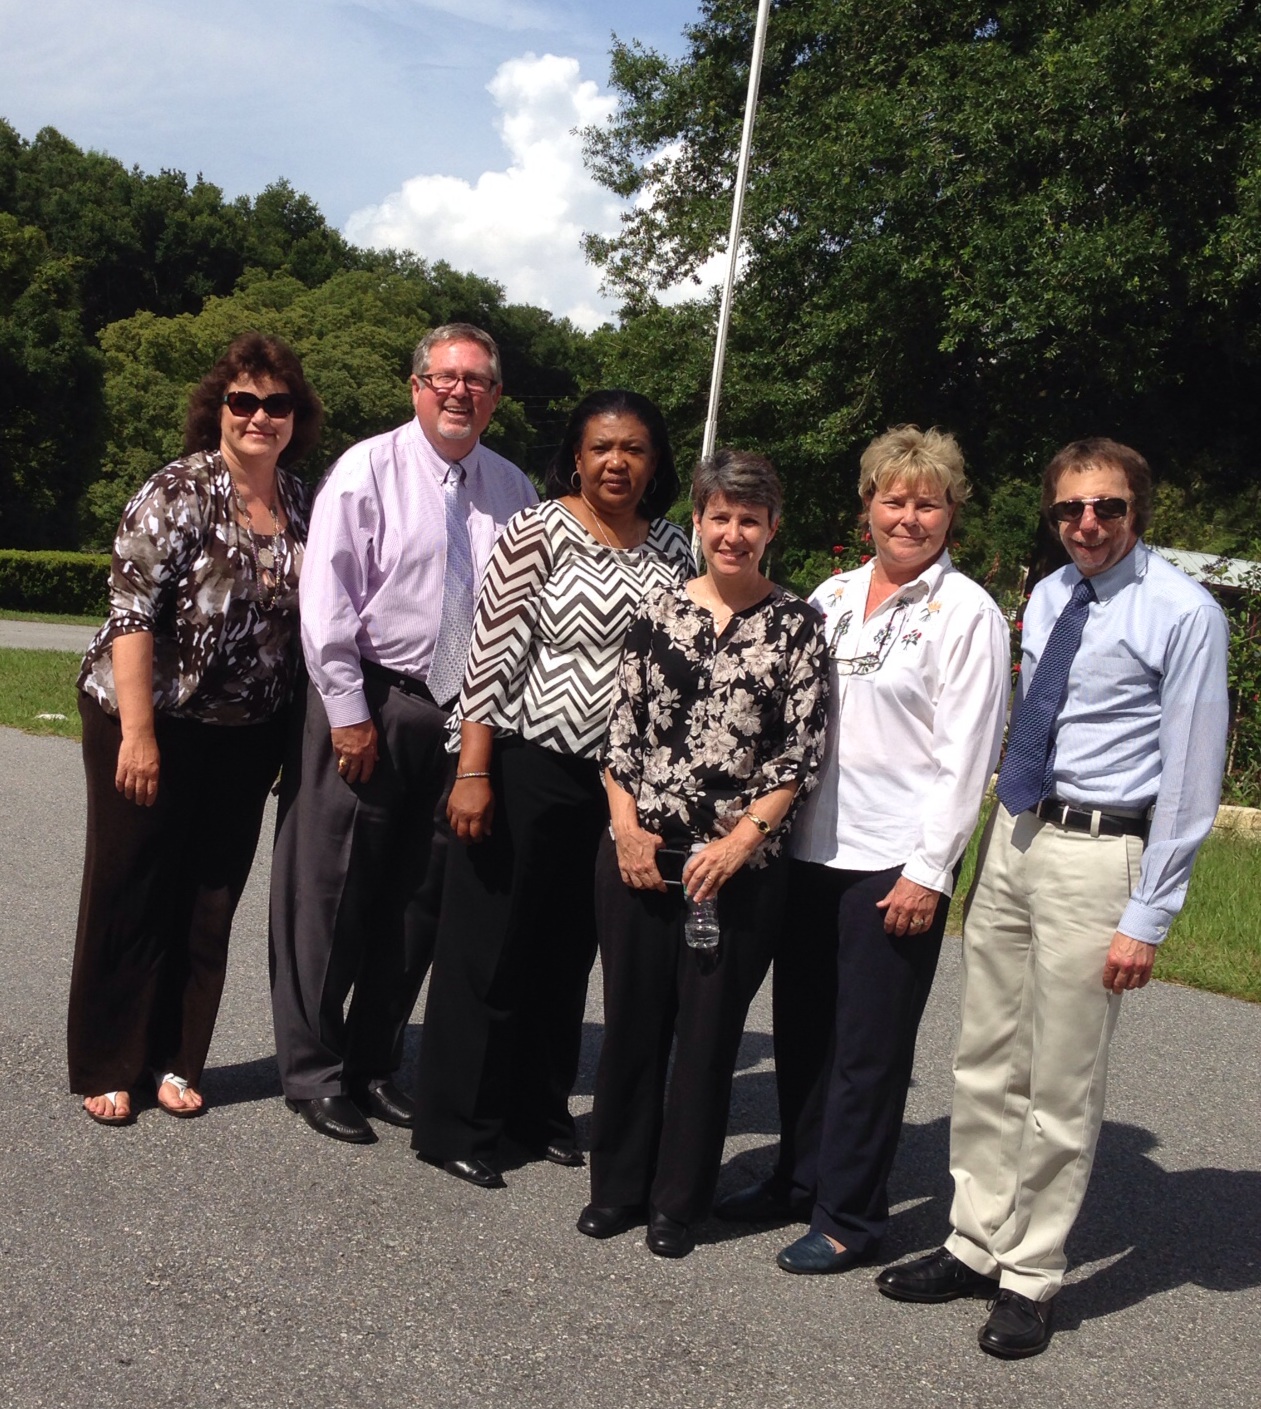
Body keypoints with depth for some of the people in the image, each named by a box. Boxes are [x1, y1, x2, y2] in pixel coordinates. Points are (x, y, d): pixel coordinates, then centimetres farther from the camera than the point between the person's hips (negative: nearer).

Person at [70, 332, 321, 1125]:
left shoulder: (303, 505, 4)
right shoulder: (180, 492, -12)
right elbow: (132, 614, -16)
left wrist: (293, 733, 8)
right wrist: (138, 733, -21)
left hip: (245, 738, 5)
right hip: (152, 724, -5)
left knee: (210, 901, 10)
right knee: (128, 895, 6)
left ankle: (176, 1060, 24)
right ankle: (106, 1068, 20)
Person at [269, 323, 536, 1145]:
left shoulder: (512, 490, 7)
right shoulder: (370, 470, -5)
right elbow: (327, 600, -9)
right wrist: (348, 714, -13)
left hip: (461, 712, 4)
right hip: (368, 703, -4)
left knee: (419, 898, 11)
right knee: (332, 895, 3)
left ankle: (375, 1063, 26)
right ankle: (313, 1073, 17)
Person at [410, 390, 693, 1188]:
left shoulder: (673, 552, 7)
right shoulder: (539, 533, -7)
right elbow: (493, 654, -10)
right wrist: (473, 774, -14)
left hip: (621, 782, 5)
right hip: (527, 768, -5)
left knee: (569, 952, 14)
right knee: (490, 949, 5)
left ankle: (539, 1112, 30)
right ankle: (457, 1128, 17)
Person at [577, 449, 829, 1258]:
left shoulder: (798, 625, -1)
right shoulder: (659, 612, 6)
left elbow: (803, 751, -4)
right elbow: (622, 729, 7)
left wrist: (742, 840, -12)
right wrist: (627, 825, -4)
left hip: (739, 865, -2)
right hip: (639, 852, 2)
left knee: (709, 1032, 7)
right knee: (632, 1019, 11)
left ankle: (680, 1200, 23)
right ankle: (619, 1184, 28)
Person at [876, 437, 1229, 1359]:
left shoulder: (1183, 614, -10)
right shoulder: (1047, 597, 10)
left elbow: (1191, 778, -11)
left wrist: (1147, 918, -13)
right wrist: (999, 841, 11)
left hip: (1095, 855, -6)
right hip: (1013, 835, 7)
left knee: (1062, 1090, 4)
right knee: (987, 1065, 14)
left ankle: (1031, 1281, 20)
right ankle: (976, 1247, 29)